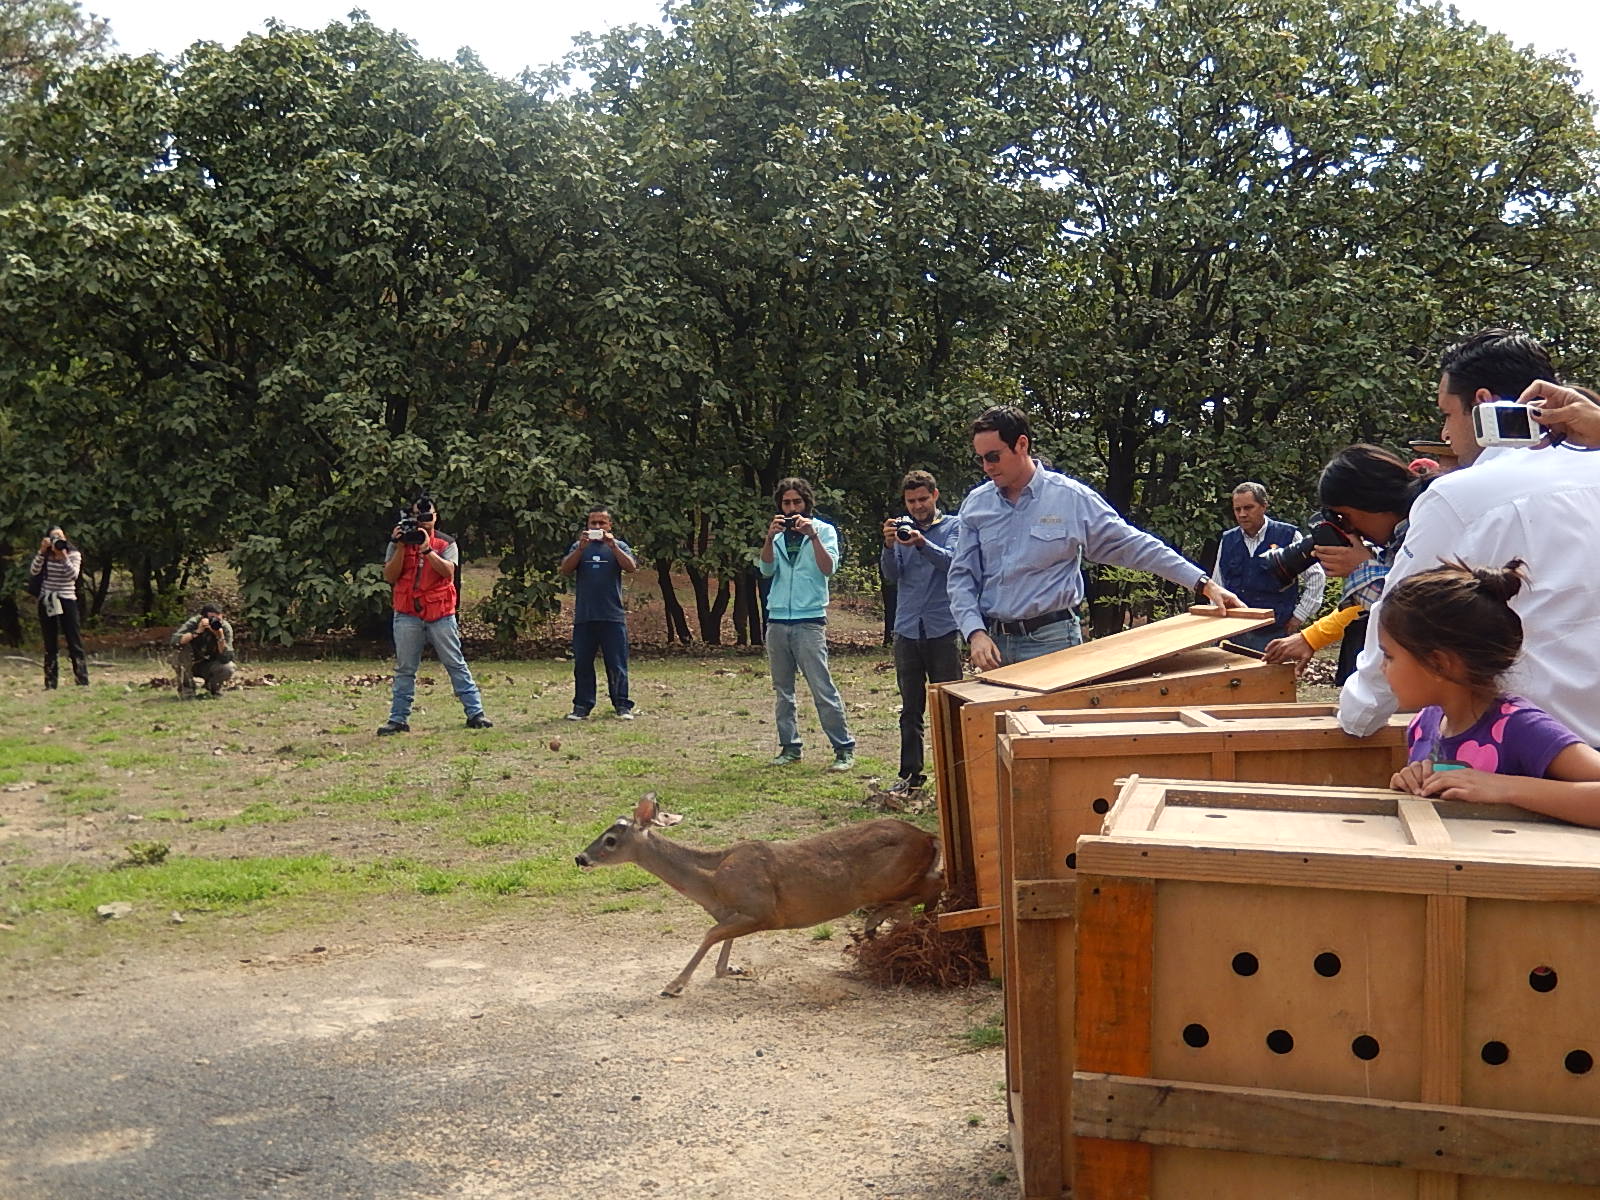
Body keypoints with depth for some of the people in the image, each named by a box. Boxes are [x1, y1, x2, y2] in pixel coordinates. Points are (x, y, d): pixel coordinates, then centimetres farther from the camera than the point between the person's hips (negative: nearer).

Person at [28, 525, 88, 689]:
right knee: (50, 645, 6)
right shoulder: (45, 555, 4)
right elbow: (33, 571, -10)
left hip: (67, 601, -2)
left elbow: (73, 575, -16)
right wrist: (42, 551, -18)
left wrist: (63, 556, -26)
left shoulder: (74, 554, -2)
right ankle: (50, 684, 11)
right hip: (47, 602, 2)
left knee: (75, 643, -5)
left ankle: (82, 682, -5)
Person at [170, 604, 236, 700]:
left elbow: (226, 659, -24)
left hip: (209, 666, 1)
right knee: (182, 646, -31)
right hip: (189, 664, -1)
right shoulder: (194, 622, -23)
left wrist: (220, 637, -36)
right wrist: (197, 632, -46)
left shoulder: (226, 628, -19)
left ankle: (213, 686, 7)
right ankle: (186, 688, -13)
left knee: (228, 669, -30)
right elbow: (174, 640, -39)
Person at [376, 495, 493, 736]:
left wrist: (427, 549, -21)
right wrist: (401, 547, -12)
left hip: (441, 614, -1)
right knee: (404, 669, 5)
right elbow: (390, 576, -3)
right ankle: (398, 719, 9)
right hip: (407, 616, 1)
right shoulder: (398, 543, 8)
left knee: (456, 665, 0)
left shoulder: (447, 544, 5)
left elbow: (448, 571, -13)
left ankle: (475, 713, 2)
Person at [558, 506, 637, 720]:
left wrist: (612, 545, -17)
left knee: (617, 664, 0)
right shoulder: (579, 547, 11)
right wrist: (581, 548, -15)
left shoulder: (618, 546, 8)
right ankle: (581, 706, 11)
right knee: (582, 664, 5)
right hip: (584, 617, 2)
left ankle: (622, 705, 5)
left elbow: (631, 567, -9)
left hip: (613, 616, -1)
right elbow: (565, 569, -3)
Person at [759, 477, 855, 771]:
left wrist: (812, 535, -19)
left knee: (823, 689, -9)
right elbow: (767, 570, 0)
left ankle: (844, 749, -5)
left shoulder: (824, 530, 4)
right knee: (782, 690, 8)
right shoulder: (778, 533, 14)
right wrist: (770, 537, -12)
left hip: (810, 621, -4)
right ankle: (789, 747, 15)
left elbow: (828, 568, -10)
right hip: (777, 620, 5)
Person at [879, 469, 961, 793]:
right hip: (908, 629, 3)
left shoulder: (953, 526, 5)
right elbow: (891, 574, 2)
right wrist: (889, 545, -17)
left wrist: (921, 543, -29)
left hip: (943, 629, -3)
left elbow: (951, 562, -13)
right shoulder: (901, 528, 12)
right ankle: (910, 773, 12)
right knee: (910, 708, 7)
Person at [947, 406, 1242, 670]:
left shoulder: (1071, 497, -3)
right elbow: (961, 576, 7)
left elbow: (1133, 545, 0)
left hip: (1051, 640, -3)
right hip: (994, 643, 3)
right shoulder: (975, 504, 6)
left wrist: (1204, 583, -3)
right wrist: (976, 633, -9)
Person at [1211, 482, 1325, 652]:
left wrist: (1299, 616, 1)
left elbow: (1316, 577, 3)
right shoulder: (1228, 540, 9)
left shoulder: (1288, 536, -2)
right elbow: (1217, 586, 18)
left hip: (1273, 635, -3)